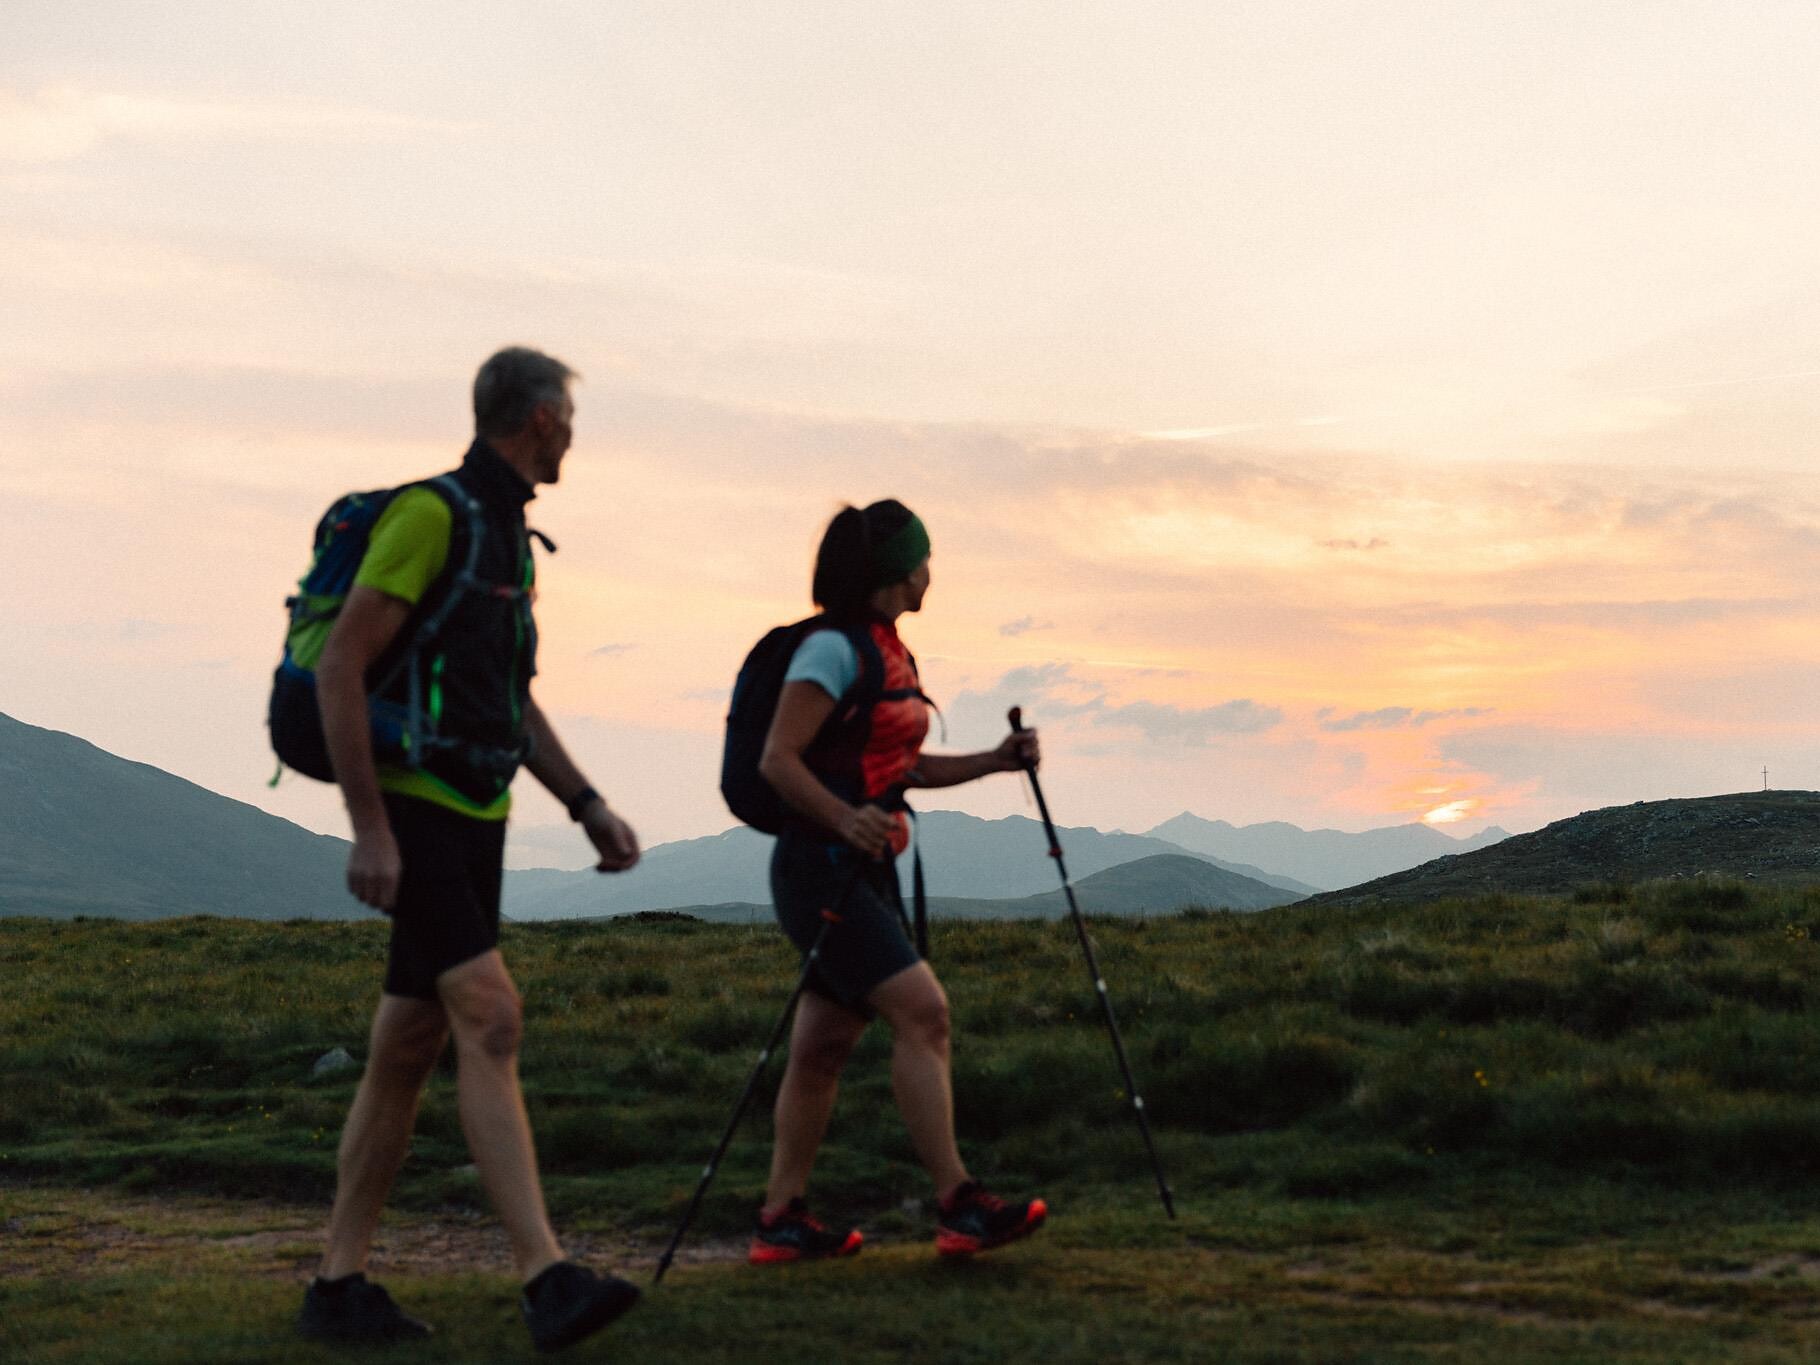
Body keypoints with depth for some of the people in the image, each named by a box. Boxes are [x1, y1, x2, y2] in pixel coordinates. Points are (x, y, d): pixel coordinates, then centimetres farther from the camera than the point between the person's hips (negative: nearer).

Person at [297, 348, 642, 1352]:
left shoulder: (509, 536, 18)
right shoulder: (430, 515, -12)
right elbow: (340, 666, -18)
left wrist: (588, 805, 16)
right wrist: (369, 827, -21)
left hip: (475, 819, 9)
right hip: (415, 813, -9)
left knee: (408, 1049, 9)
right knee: (491, 1019, -18)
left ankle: (339, 1285, 15)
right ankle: (546, 1279, -22)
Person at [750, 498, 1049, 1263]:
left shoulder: (889, 653, 16)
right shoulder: (832, 649, -12)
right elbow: (777, 760, -17)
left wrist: (993, 762, 12)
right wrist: (844, 819, -30)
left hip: (866, 871, 9)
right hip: (819, 866, -9)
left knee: (825, 1044, 8)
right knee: (922, 1009, -16)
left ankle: (782, 1221, 14)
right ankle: (959, 1206, -17)